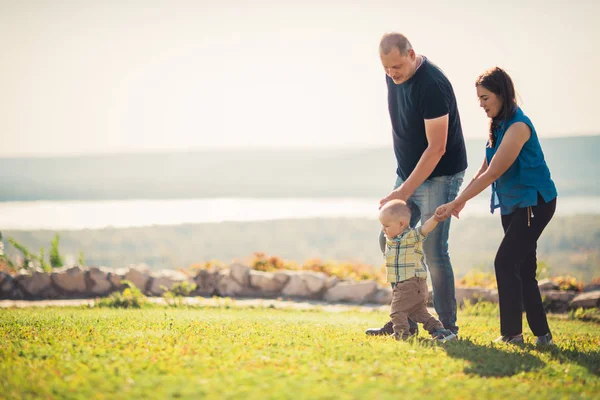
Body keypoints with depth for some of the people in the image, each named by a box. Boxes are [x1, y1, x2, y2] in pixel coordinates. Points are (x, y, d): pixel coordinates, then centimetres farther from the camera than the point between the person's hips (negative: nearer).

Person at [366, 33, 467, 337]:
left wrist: (405, 191, -27)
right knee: (390, 240, 6)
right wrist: (403, 183, 16)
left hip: (439, 175, -8)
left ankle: (447, 326, -1)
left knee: (433, 250, -11)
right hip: (408, 173, 9)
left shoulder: (432, 85, -24)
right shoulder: (393, 77, 2)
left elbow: (436, 148, -25)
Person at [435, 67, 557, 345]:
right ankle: (541, 334, 13)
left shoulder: (518, 127, -20)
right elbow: (484, 170, 12)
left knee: (505, 262, -15)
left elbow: (492, 174, -23)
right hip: (512, 204, 9)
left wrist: (456, 202, -20)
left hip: (534, 202, -9)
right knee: (523, 269, 9)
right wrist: (460, 201, 4)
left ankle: (511, 333, -10)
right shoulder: (498, 126, 8)